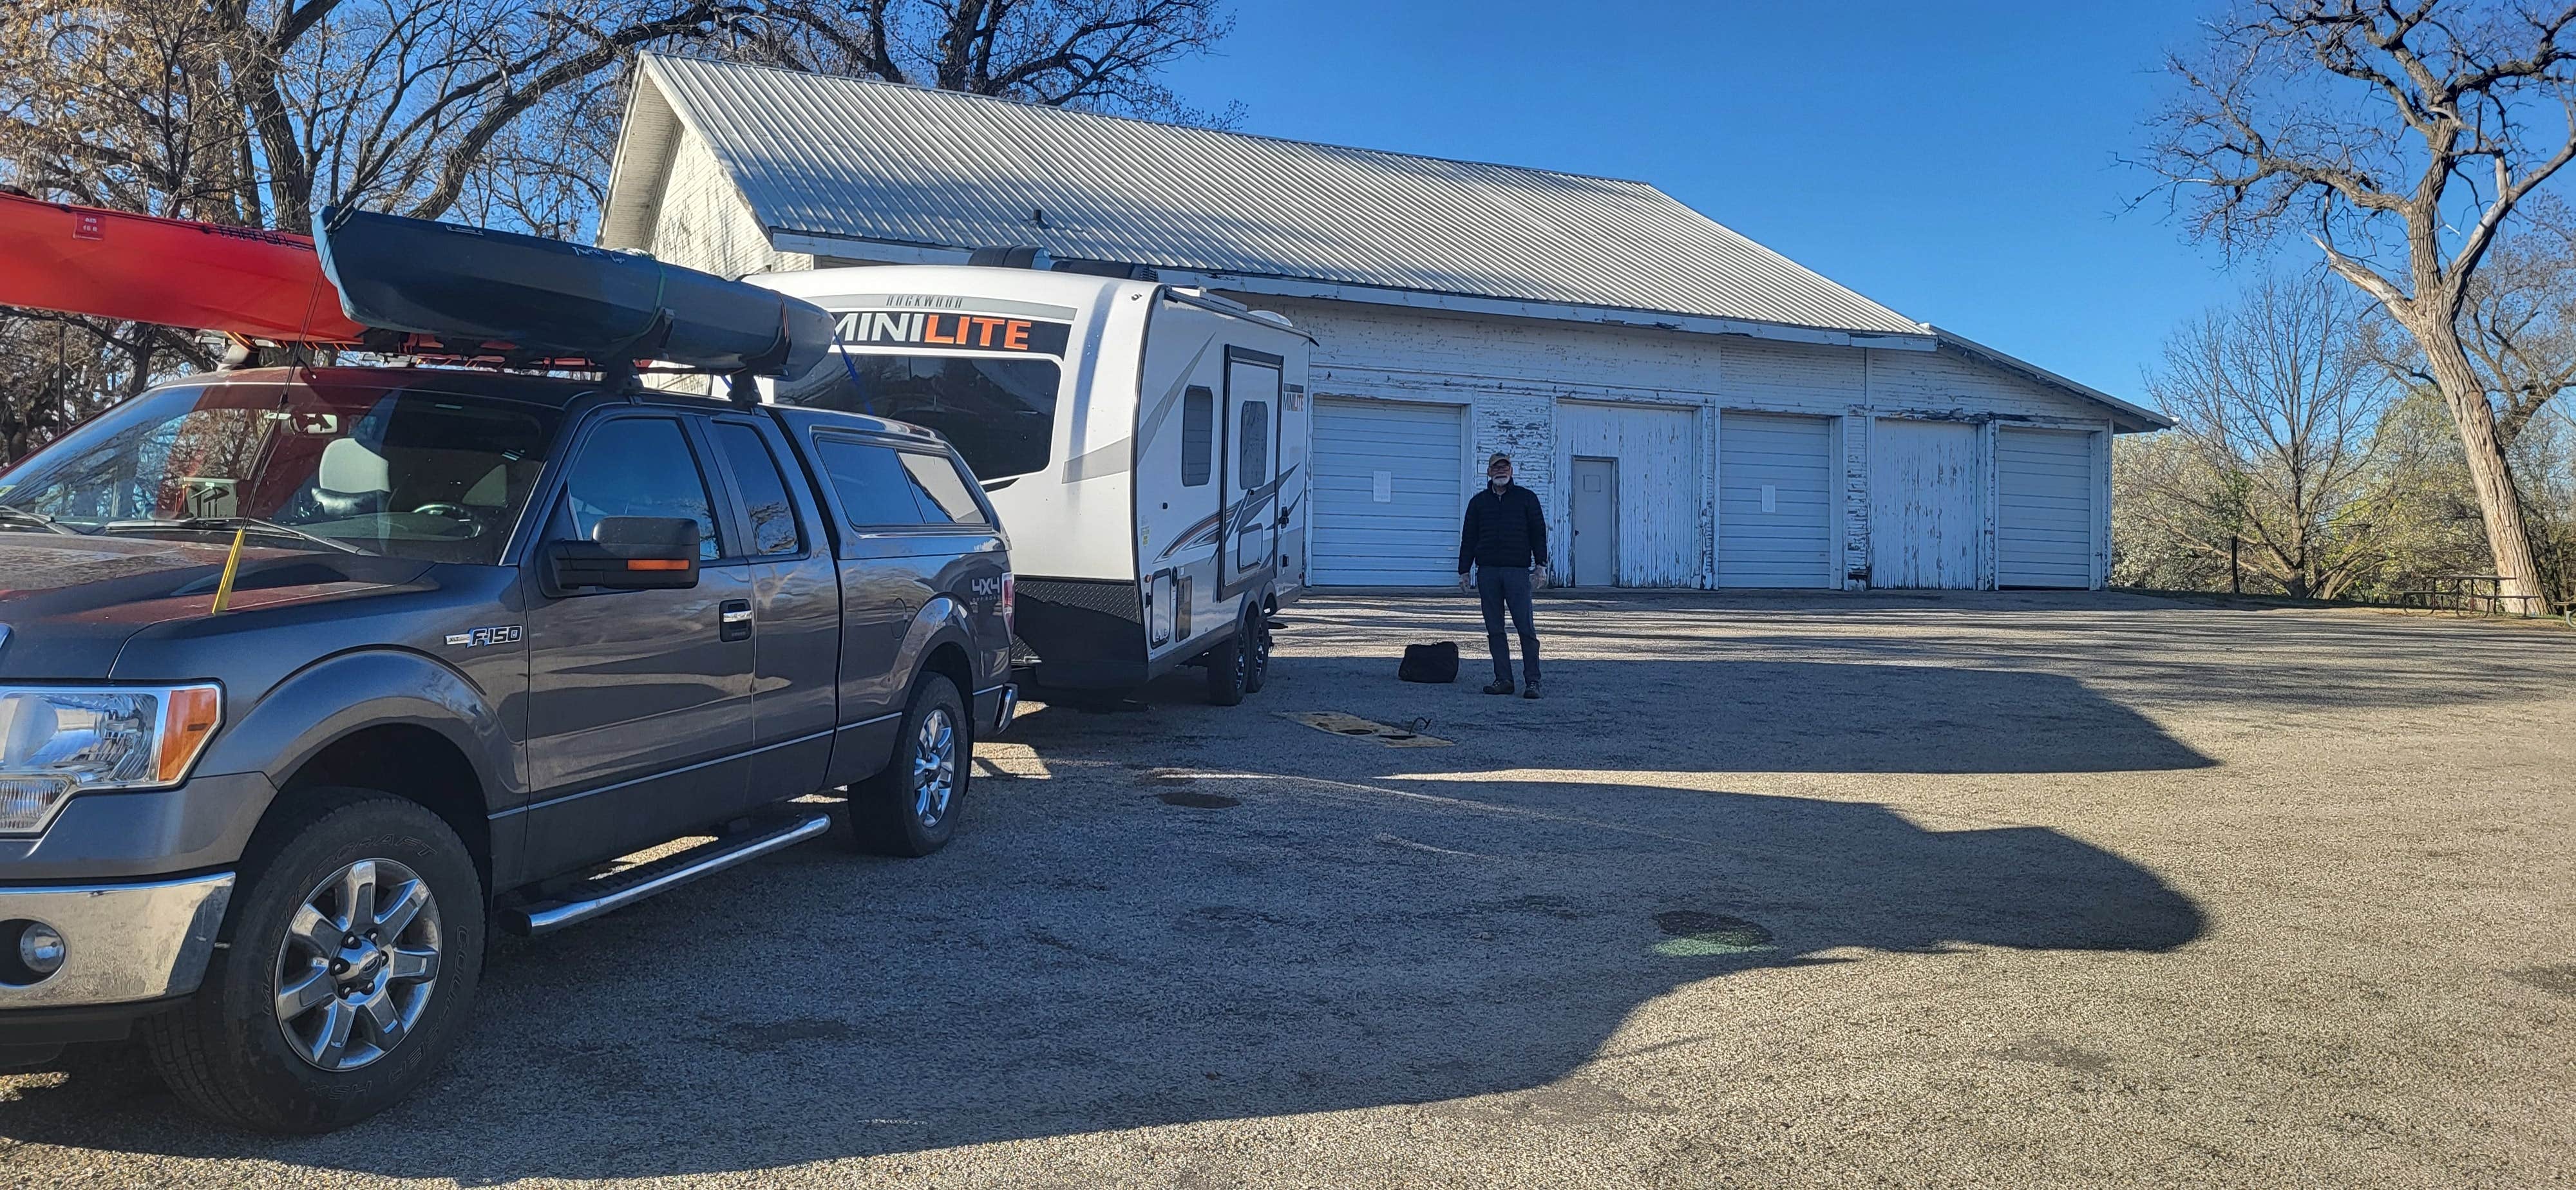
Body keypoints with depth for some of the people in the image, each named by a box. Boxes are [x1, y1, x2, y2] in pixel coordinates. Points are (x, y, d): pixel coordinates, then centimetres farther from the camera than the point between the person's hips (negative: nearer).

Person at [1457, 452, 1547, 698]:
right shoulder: (1478, 502, 15)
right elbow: (1468, 537, 15)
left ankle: (1532, 681, -5)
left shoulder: (1526, 498, 9)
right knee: (1494, 629, 2)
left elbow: (1539, 532, 8)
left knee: (1525, 627, -7)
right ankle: (1503, 680, 6)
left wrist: (1540, 565, -2)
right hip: (1487, 571, 3)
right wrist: (1463, 571, 10)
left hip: (1518, 569, -3)